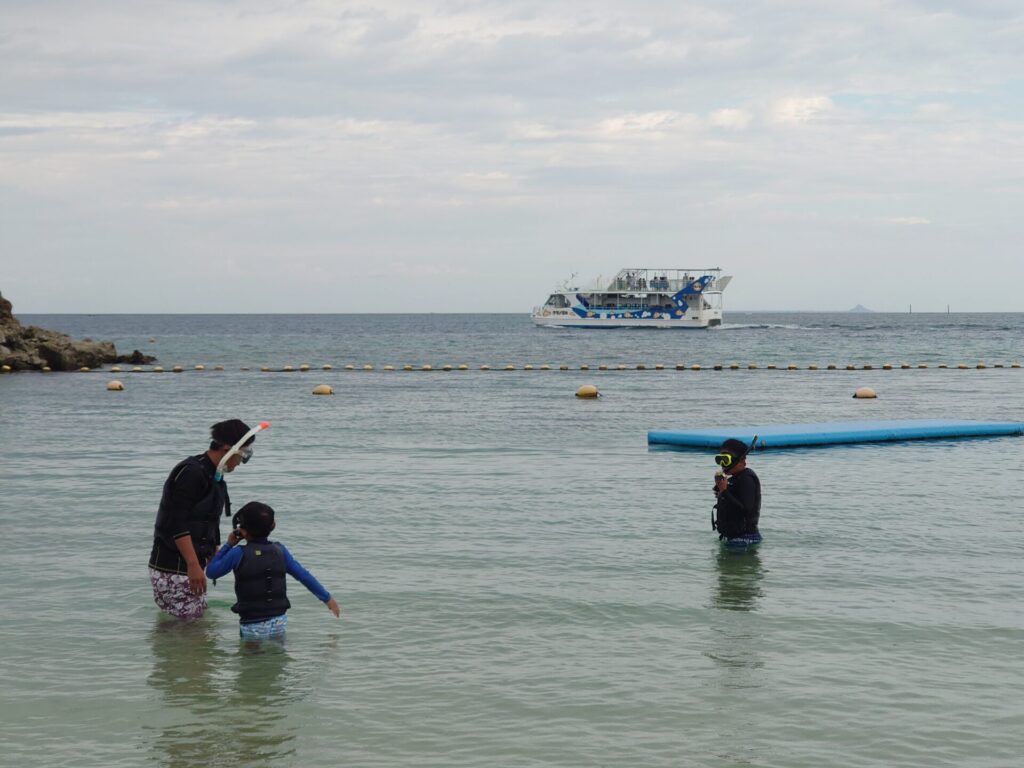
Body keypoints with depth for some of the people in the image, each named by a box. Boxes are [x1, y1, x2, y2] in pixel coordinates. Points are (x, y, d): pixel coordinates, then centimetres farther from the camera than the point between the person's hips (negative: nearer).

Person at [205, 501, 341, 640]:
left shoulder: (238, 554, -6)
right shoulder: (279, 550, 5)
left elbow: (211, 572, 6)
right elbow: (303, 575, 5)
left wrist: (228, 545, 11)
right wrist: (327, 598, 13)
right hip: (279, 621, 4)